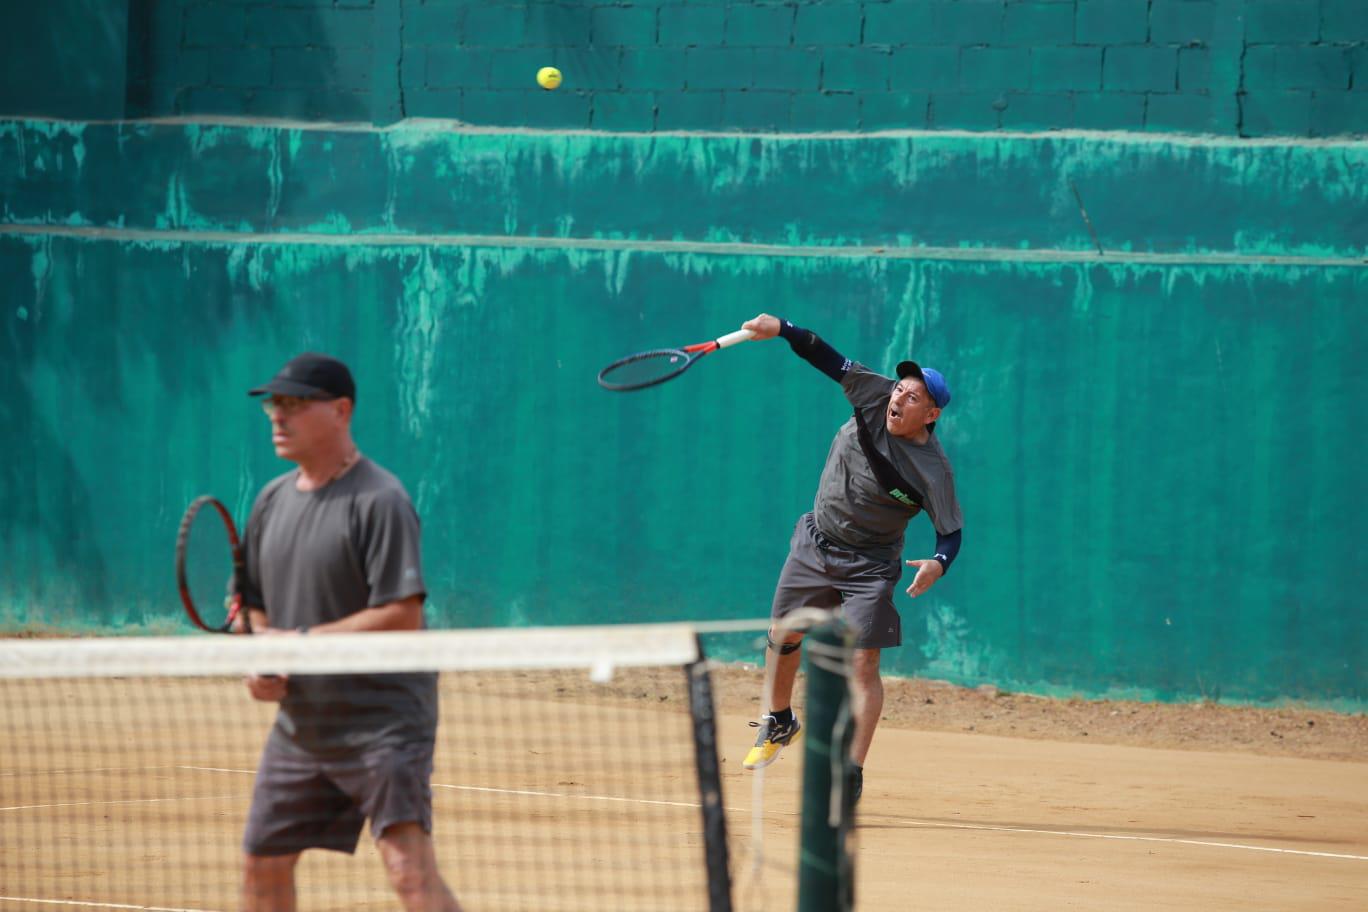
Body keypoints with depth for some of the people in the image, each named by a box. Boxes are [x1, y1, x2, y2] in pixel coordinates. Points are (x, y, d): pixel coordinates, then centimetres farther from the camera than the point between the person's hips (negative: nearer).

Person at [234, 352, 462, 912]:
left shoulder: (378, 501, -14)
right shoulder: (273, 501, 11)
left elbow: (402, 616, -21)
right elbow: (257, 607, 19)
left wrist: (302, 642, -18)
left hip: (383, 721, -8)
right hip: (300, 726, 8)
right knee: (263, 864, 14)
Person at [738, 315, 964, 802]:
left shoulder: (933, 471, -24)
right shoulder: (876, 396, -13)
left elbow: (950, 533, -19)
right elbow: (831, 360, -9)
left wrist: (938, 563, -39)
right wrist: (781, 329, -21)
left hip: (867, 566, -5)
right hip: (813, 543, 5)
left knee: (862, 662, -13)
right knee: (782, 636, 19)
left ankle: (852, 774, -11)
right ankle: (778, 724, 44)